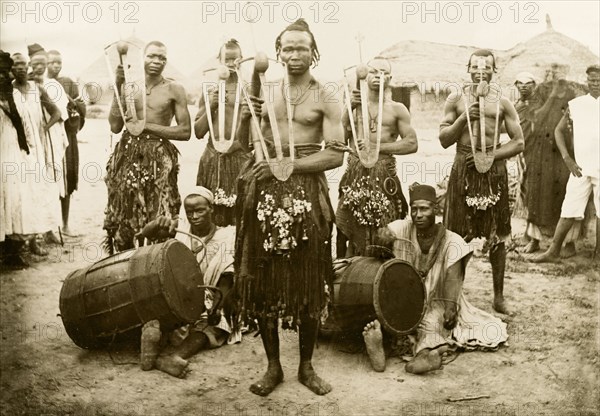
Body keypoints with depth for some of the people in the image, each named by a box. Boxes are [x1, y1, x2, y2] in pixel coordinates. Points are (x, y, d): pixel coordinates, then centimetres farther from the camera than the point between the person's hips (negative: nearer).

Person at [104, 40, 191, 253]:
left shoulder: (174, 89, 2)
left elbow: (185, 131, -3)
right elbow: (115, 126, 0)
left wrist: (147, 125, -8)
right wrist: (118, 88, -4)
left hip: (159, 158, -2)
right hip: (128, 155, 2)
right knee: (124, 218, 6)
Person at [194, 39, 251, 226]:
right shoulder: (210, 91, 9)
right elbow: (198, 132, 8)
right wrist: (211, 107, -3)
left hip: (241, 158, -2)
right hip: (213, 159, 2)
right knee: (211, 213, 4)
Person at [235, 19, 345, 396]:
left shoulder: (325, 99, 2)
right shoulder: (265, 93, 12)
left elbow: (336, 155, -8)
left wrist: (287, 166, -15)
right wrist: (247, 116, -9)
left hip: (306, 191, -3)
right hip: (266, 190, 3)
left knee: (308, 282, 5)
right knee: (264, 280, 5)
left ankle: (306, 366, 22)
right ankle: (273, 366, 20)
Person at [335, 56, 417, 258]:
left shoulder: (397, 109, 9)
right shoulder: (353, 105, 12)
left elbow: (412, 143, -1)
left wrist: (377, 147, -8)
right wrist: (350, 109, -8)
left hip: (384, 177, -1)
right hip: (355, 174, 1)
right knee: (353, 230, -2)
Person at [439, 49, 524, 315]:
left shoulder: (502, 104, 7)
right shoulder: (456, 99, 6)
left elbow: (518, 142, 4)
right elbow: (444, 140, 2)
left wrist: (490, 156, -10)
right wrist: (465, 117, -12)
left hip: (493, 170, 1)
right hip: (463, 170, -1)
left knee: (496, 236, 5)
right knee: (458, 236, 1)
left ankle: (498, 295, 16)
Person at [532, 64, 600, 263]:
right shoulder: (576, 104, 3)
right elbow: (559, 130, 11)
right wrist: (567, 159, 1)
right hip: (580, 167, 0)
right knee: (568, 211, 0)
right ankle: (553, 251, 8)